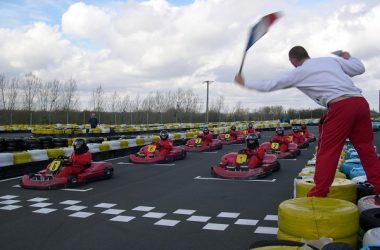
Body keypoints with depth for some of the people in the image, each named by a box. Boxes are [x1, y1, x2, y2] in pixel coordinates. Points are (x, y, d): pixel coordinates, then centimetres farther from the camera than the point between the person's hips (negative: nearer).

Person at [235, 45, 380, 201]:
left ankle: (318, 195, 6)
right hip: (361, 102, 6)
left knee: (327, 151, 2)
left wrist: (245, 83, 28)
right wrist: (348, 58, 42)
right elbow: (360, 68, 22)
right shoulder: (332, 60, 22)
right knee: (366, 149, 12)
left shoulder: (298, 73, 10)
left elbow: (269, 86, 15)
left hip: (340, 106, -6)